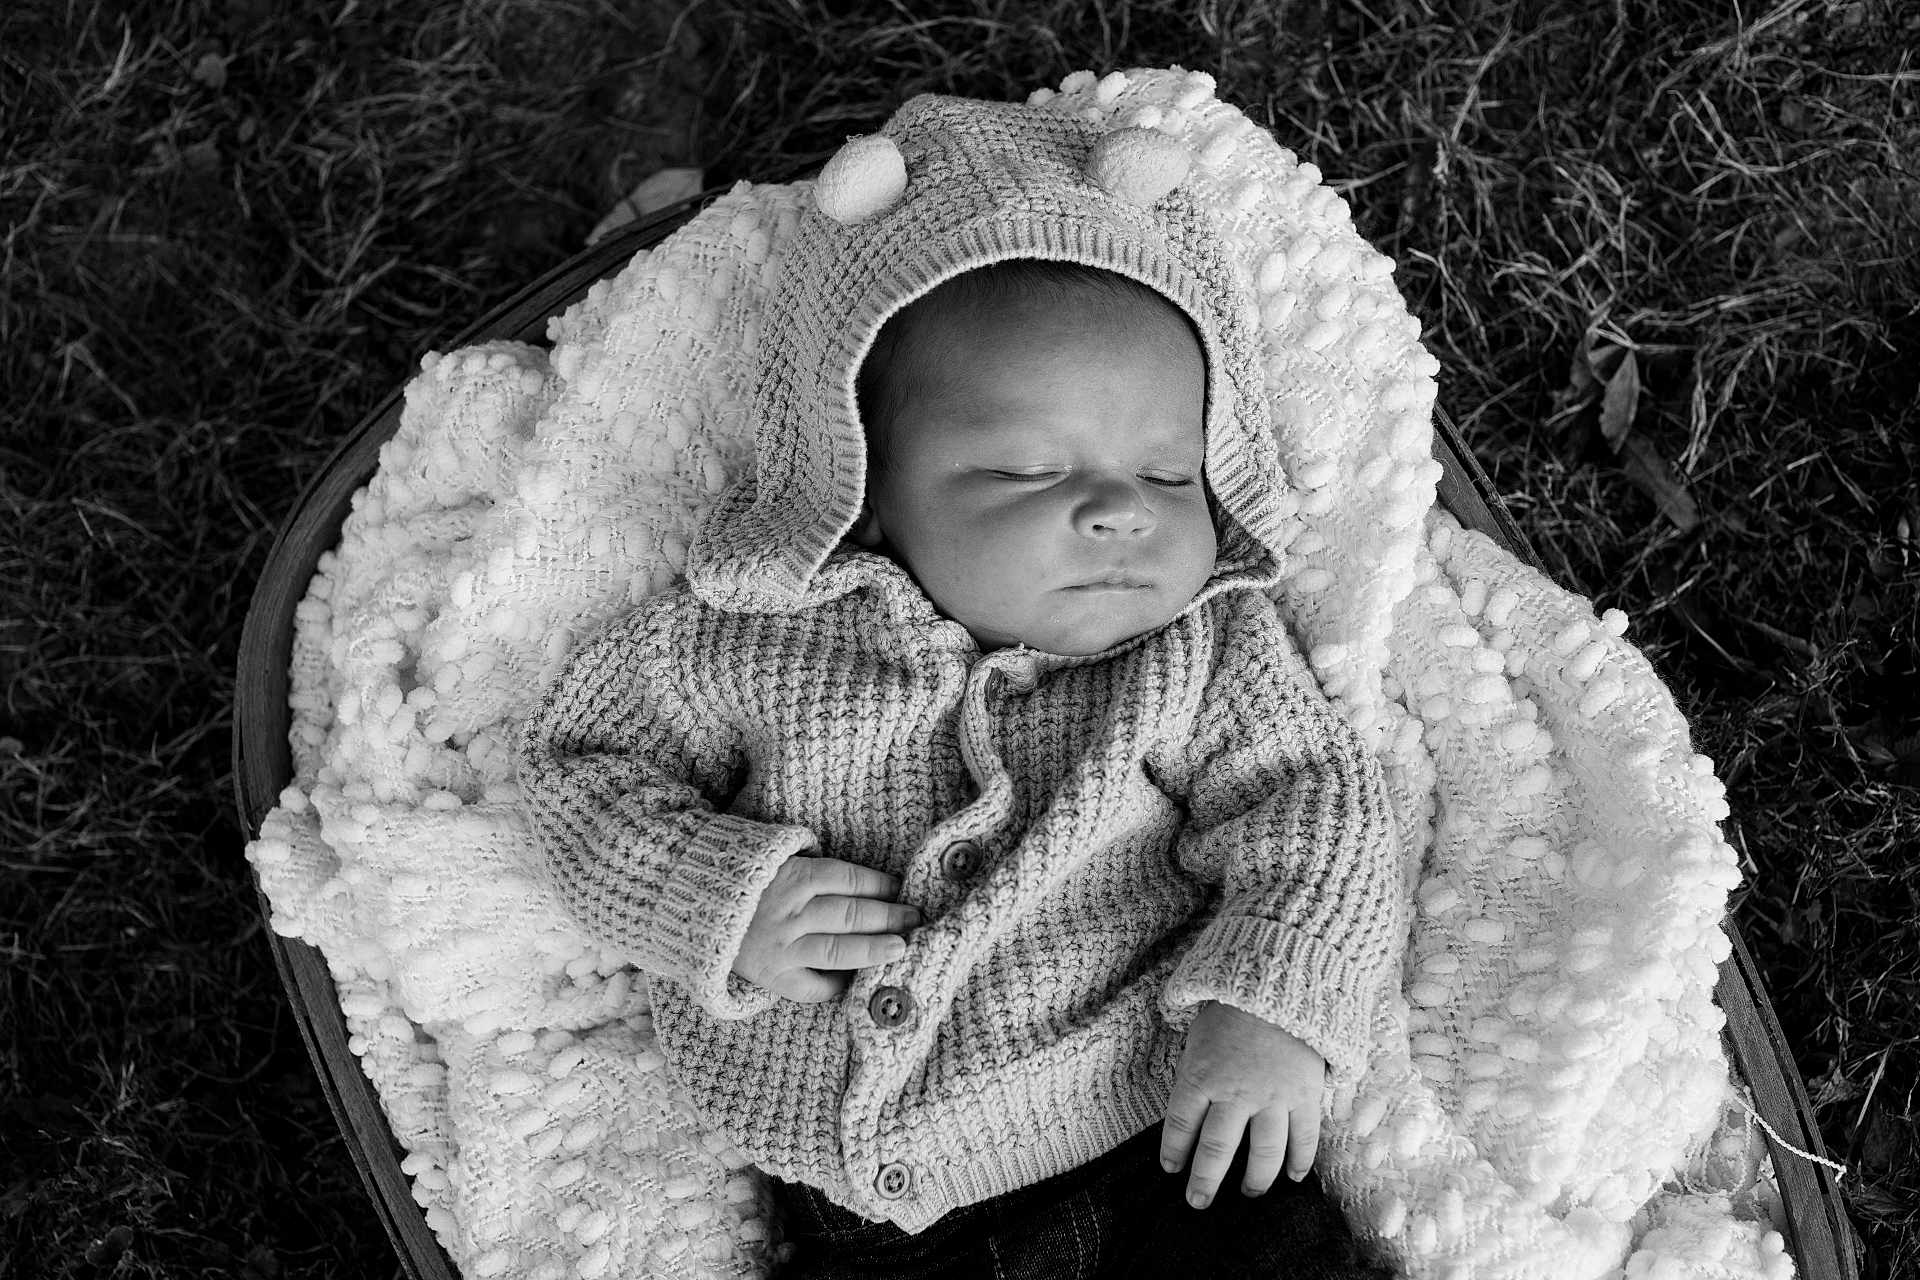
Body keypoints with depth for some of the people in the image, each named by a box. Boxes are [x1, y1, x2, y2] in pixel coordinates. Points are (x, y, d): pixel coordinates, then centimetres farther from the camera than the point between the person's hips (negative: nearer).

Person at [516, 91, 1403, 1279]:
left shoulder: (1208, 650, 0)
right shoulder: (746, 644, -1)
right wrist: (720, 902, -11)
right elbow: (582, 769, 7)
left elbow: (1312, 802, -2)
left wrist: (1273, 1006, -20)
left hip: (1167, 1154, -1)